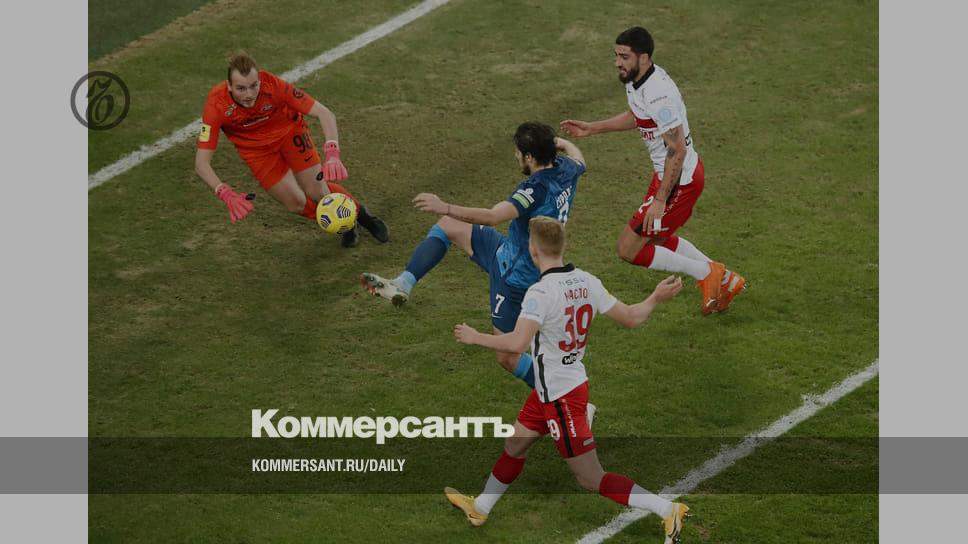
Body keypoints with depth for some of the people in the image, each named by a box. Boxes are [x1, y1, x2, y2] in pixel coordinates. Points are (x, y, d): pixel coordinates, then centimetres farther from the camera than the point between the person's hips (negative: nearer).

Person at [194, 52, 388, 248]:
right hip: (256, 149, 1)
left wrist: (332, 155, -50)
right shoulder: (216, 105, -35)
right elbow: (201, 163, -33)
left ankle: (358, 213, 25)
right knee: (296, 203, -4)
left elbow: (324, 113, -34)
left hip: (288, 130, -1)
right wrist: (227, 195, -49)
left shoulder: (273, 85, -36)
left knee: (318, 193, -7)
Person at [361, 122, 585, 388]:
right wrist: (563, 143, 39)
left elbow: (492, 216, -45)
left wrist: (446, 208, -48)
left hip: (516, 276, -10)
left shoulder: (537, 189, -33)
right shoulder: (565, 169, -6)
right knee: (448, 227, 15)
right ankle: (402, 285, 14)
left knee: (509, 358, 2)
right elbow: (578, 160, 21)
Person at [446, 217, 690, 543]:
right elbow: (631, 318, 3)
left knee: (591, 479, 0)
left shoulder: (540, 292, -25)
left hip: (561, 397, -9)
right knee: (514, 446, 24)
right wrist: (656, 298, 21)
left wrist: (475, 338, -21)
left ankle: (668, 510, -2)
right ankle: (479, 508, 42)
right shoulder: (587, 282, -2)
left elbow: (517, 343, -36)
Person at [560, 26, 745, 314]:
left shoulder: (658, 95, -29)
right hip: (667, 172, 10)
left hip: (680, 180, -10)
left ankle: (705, 273, 7)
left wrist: (660, 200, -27)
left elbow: (677, 150, -28)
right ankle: (724, 280, 36)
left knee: (628, 249, -4)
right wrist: (590, 128, 22)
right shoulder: (635, 80, 2)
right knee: (656, 238, 28)